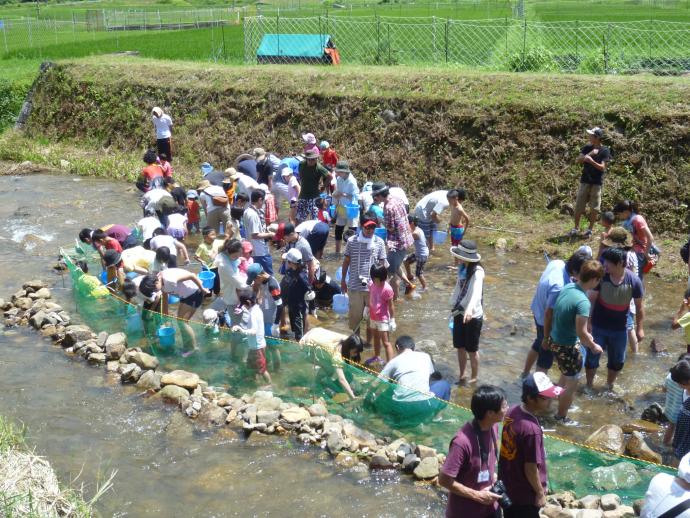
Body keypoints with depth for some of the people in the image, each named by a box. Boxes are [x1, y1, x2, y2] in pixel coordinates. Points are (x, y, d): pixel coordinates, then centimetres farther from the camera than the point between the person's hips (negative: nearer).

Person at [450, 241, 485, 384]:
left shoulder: (477, 271, -23)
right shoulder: (462, 268, 2)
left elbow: (476, 291, -41)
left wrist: (470, 308, -57)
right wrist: (453, 305, 21)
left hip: (472, 316, -7)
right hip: (459, 313, 7)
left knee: (472, 350, 8)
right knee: (460, 347, 16)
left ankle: (474, 378, 27)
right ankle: (462, 376, 33)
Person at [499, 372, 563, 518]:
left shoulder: (512, 412, -7)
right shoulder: (531, 429, -33)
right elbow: (531, 468, -25)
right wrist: (540, 492, -9)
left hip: (508, 485, 8)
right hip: (525, 493, -8)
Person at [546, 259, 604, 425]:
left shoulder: (567, 288, -4)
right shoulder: (583, 302, -30)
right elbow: (581, 333, -28)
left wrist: (585, 335, 17)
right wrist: (594, 347, -8)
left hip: (555, 340, 8)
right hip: (568, 347, -8)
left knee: (566, 376, 31)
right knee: (571, 384, 14)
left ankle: (562, 404, 51)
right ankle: (561, 417, 30)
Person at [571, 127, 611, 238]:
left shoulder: (604, 151, -6)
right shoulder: (587, 148, 5)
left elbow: (602, 167, -12)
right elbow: (578, 160, -5)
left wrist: (592, 161, -26)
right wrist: (590, 154, -17)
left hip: (597, 183, -3)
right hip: (585, 181, 3)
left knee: (594, 207, 2)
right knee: (579, 205, 4)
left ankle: (590, 229, 13)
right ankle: (576, 227, 16)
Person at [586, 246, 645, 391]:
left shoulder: (634, 281, -17)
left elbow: (639, 306, -5)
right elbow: (591, 300, -12)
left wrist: (639, 328, -1)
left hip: (620, 329, 1)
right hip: (598, 327, -1)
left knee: (617, 360, 17)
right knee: (592, 358, 12)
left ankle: (609, 386, 41)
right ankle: (589, 386, 35)